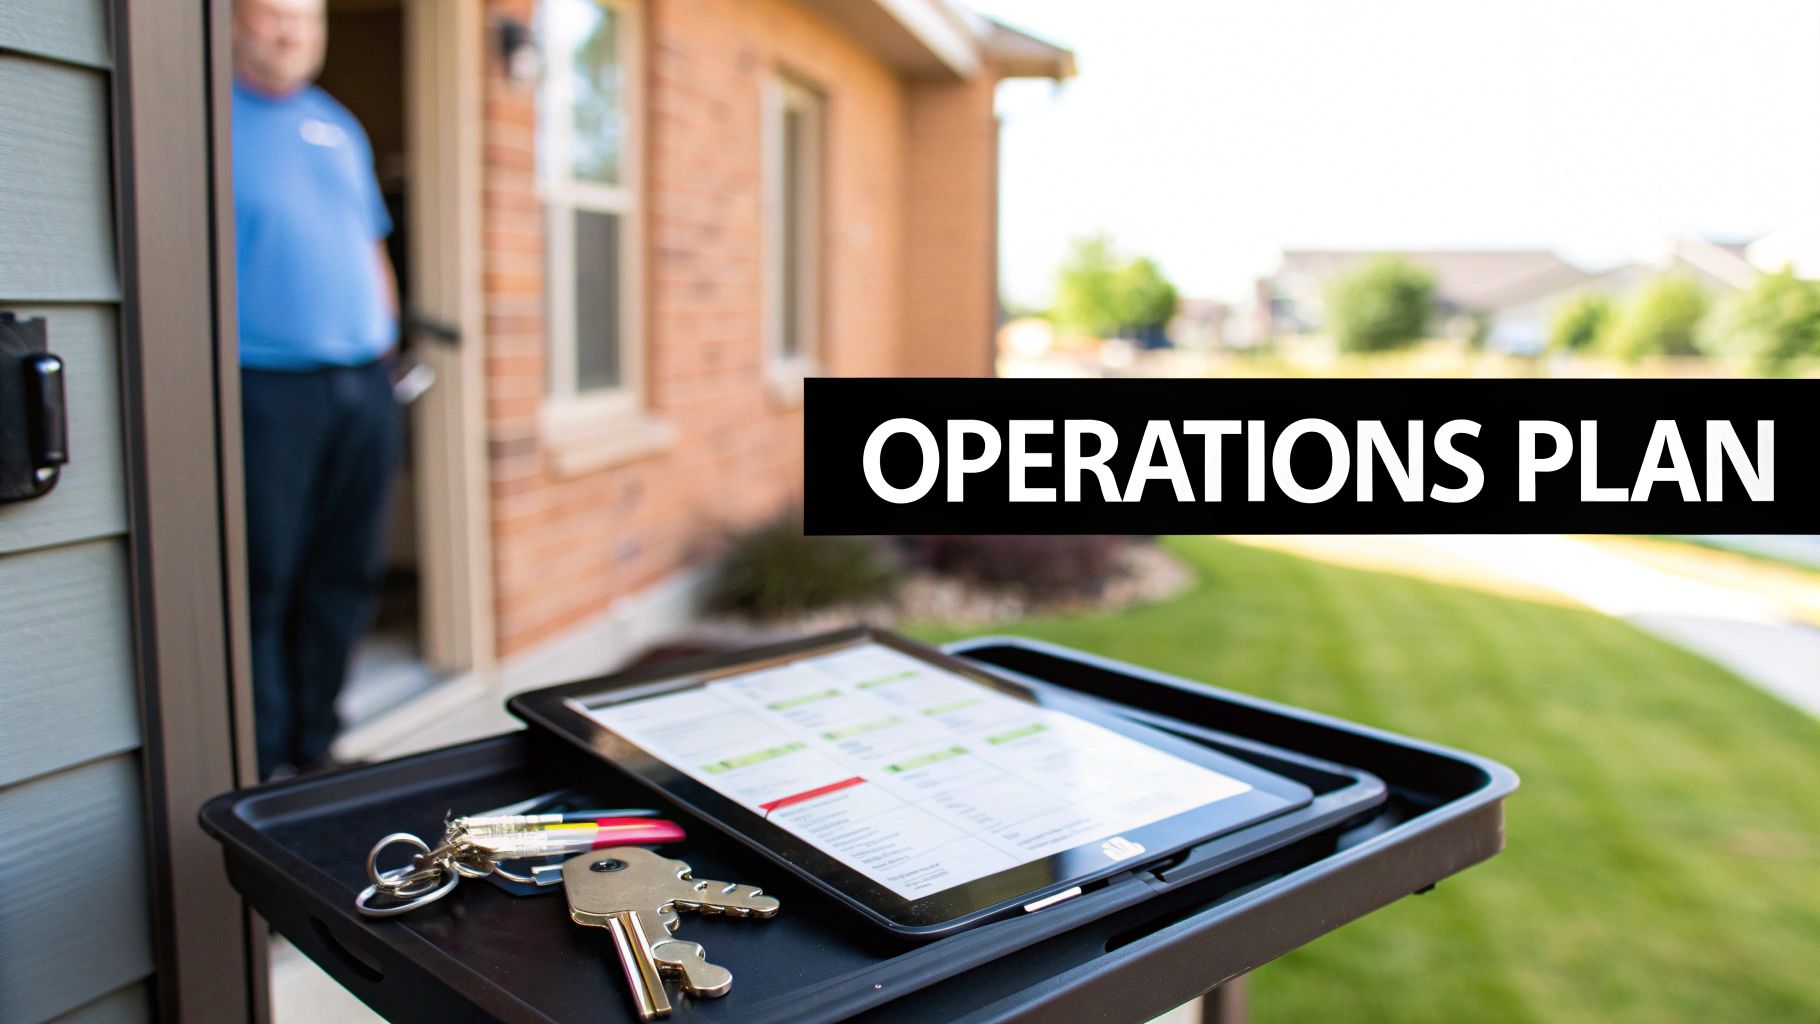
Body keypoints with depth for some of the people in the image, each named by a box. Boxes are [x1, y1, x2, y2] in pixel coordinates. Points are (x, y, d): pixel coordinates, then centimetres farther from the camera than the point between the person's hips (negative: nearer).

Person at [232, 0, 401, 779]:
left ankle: (316, 747, 20)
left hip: (363, 387, 6)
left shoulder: (340, 129, 19)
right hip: (266, 389, -6)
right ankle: (269, 766, 8)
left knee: (347, 578, 8)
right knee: (265, 584, -3)